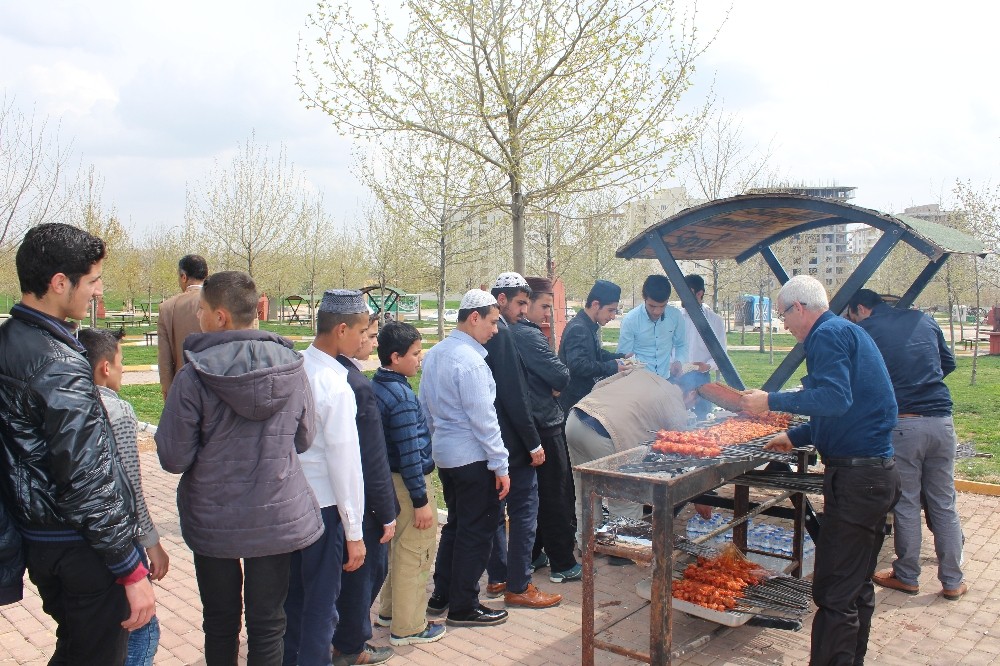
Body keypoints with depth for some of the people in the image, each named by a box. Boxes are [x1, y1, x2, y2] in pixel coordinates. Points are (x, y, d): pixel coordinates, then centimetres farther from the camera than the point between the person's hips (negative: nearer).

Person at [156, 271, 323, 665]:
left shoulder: (194, 376, -18)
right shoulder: (291, 367, -8)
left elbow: (173, 458, -12)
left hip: (214, 523, -1)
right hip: (279, 518, 2)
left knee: (220, 623, 20)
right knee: (268, 624, 15)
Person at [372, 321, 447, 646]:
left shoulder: (376, 386, 5)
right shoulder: (402, 396, -23)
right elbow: (409, 454, -24)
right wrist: (421, 501, -19)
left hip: (389, 480, 10)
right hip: (410, 482, -10)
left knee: (398, 549, 23)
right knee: (415, 555, 3)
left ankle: (390, 610, 37)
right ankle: (408, 627, 14)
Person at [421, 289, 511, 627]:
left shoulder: (434, 354, 8)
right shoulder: (470, 359, -20)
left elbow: (425, 406, 15)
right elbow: (483, 418, -20)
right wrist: (500, 465, -15)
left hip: (444, 454, 9)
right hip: (473, 457, -9)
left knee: (456, 524, 20)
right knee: (476, 532, 4)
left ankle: (441, 596, 30)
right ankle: (464, 607, 14)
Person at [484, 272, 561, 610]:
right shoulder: (501, 334, -19)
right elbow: (514, 396, -22)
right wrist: (533, 443, -16)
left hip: (491, 440, 10)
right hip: (512, 442, -10)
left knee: (496, 508, 17)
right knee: (524, 509, 0)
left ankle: (497, 578, 28)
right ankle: (519, 587, 8)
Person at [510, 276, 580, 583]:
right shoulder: (530, 336, -20)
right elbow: (561, 377, -22)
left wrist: (545, 385, 2)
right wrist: (555, 384, 0)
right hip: (544, 424, -9)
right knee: (557, 496, 1)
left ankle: (532, 555, 28)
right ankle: (562, 564, 10)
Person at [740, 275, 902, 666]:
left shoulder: (828, 334, -12)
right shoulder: (848, 331, 19)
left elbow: (836, 397, -27)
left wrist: (772, 402, -20)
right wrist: (795, 436, 27)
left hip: (856, 478, -11)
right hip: (878, 472, 11)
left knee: (835, 594, -6)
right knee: (858, 587, 19)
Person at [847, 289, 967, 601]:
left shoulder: (864, 330, -3)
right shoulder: (923, 320, 12)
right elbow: (948, 362, 22)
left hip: (903, 423, -5)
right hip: (942, 420, 5)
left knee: (906, 505, 7)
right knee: (944, 505, 13)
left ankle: (907, 577, 21)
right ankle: (953, 581, 22)